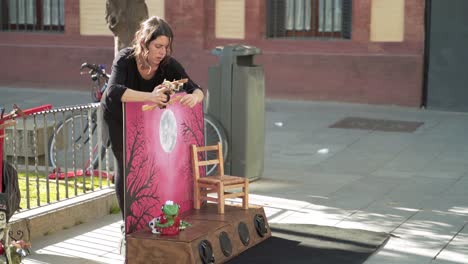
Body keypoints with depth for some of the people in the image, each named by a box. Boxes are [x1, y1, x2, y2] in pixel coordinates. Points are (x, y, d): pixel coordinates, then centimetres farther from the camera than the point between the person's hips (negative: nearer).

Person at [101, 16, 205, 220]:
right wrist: (149, 96, -65)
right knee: (125, 164, -4)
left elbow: (196, 89, -28)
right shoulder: (125, 59, -34)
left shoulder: (169, 64, -26)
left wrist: (194, 97, -54)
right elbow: (113, 92, -51)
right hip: (117, 115, -3)